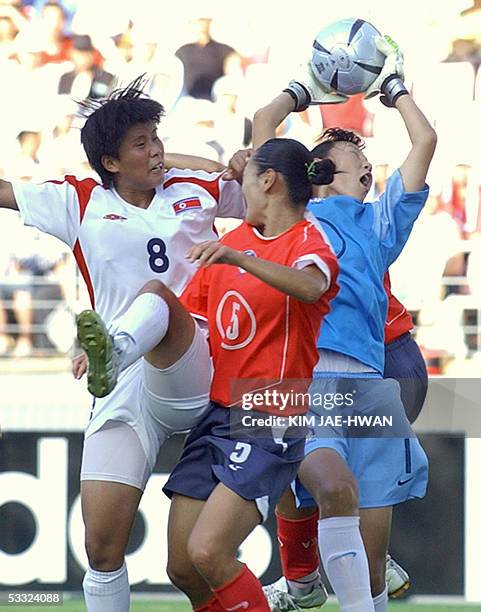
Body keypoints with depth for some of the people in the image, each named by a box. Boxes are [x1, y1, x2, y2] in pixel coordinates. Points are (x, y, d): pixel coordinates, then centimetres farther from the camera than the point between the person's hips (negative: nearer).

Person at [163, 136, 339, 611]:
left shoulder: (308, 240, -6)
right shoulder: (234, 239, 15)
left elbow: (310, 286, -32)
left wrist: (240, 258, -45)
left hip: (269, 425, -7)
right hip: (215, 412, 7)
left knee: (208, 552, -22)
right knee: (181, 568, 2)